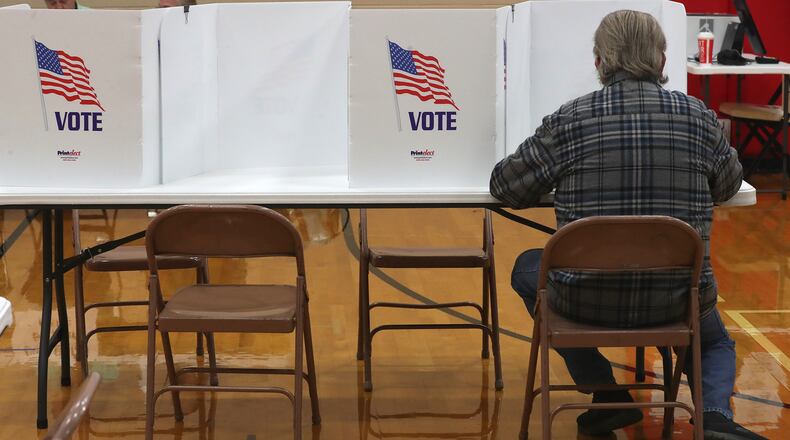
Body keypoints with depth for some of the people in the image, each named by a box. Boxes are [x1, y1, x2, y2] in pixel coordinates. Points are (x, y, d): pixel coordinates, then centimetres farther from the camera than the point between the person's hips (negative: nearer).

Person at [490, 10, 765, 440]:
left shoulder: (569, 120, -8)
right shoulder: (698, 117, -2)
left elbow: (506, 186, 2)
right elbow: (728, 186, 15)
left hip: (588, 299, -2)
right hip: (677, 299, 2)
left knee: (527, 267, 31)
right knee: (715, 342, 37)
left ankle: (607, 394, 18)